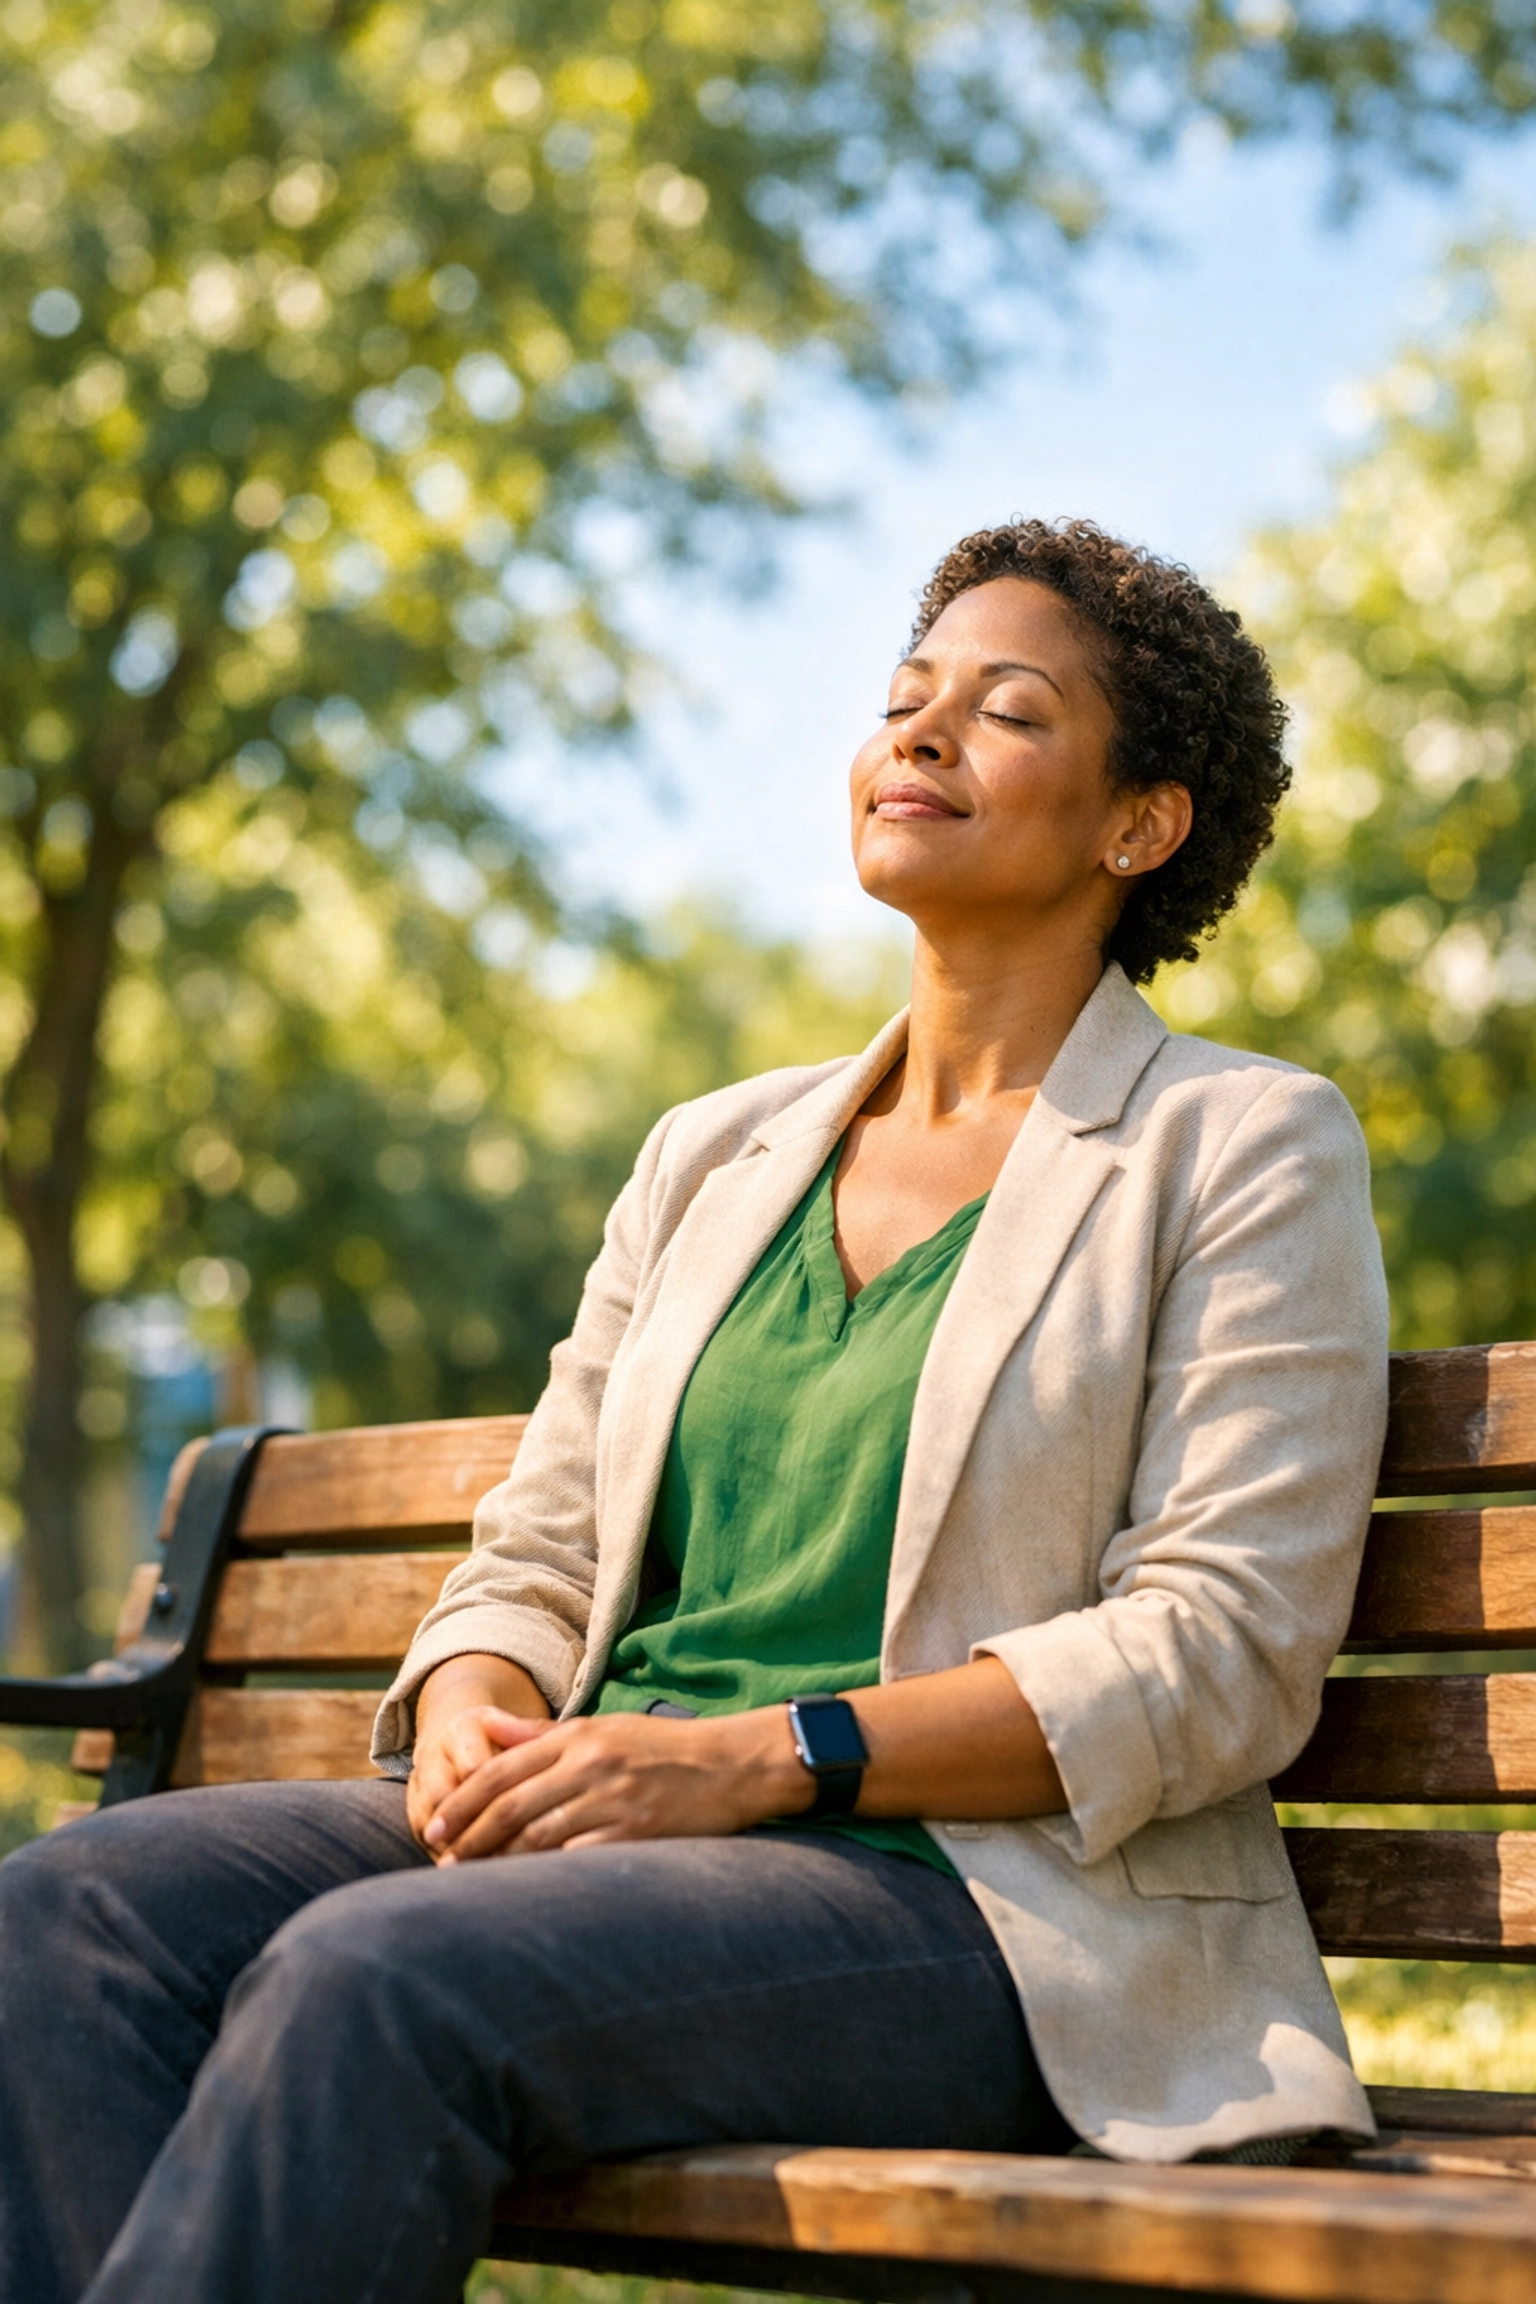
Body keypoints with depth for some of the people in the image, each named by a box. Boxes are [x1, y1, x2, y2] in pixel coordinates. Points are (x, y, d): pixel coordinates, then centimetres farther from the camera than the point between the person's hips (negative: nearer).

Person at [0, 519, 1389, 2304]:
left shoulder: (1247, 1150, 3)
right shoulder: (711, 1157, 21)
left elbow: (1223, 1652, -7)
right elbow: (536, 1556, 20)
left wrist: (760, 1755, -17)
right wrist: (471, 1715, -6)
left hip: (995, 1907, -6)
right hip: (608, 1847, 6)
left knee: (377, 1973, -33)